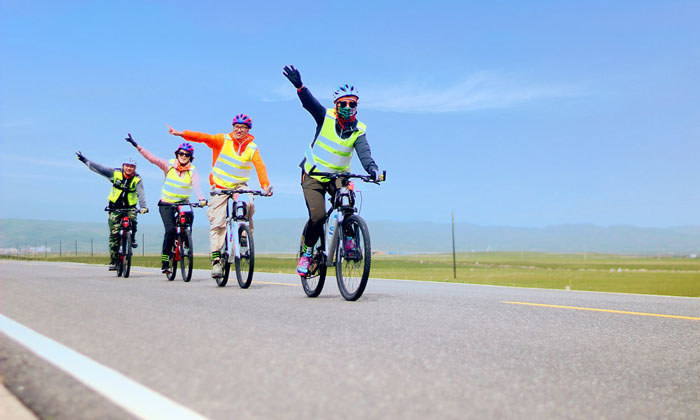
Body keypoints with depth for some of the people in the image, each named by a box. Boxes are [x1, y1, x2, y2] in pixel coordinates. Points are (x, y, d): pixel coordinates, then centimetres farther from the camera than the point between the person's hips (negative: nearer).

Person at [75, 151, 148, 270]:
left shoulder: (137, 179, -6)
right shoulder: (115, 173, -4)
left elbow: (141, 194, -18)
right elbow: (98, 168, -4)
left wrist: (143, 207, -34)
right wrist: (84, 160, -9)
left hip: (130, 207, 0)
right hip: (115, 207, 0)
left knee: (132, 219, -33)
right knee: (114, 233, -4)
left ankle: (132, 238, -3)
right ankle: (113, 261, 2)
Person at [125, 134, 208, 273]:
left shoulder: (193, 171, -3)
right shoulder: (169, 165, -2)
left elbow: (197, 186, -19)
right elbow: (152, 158, -10)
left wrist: (201, 199, -38)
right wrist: (136, 145, -19)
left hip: (183, 204, 2)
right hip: (166, 204, -1)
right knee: (171, 230, -18)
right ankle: (164, 261, -9)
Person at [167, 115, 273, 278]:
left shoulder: (252, 148, -1)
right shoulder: (223, 140, -3)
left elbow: (260, 166, -14)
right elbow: (204, 137, -17)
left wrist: (265, 185, -31)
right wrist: (182, 133, -33)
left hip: (239, 185, 1)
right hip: (219, 186, -1)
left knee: (248, 203, -30)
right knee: (217, 222, -9)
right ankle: (216, 259, -5)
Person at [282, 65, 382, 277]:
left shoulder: (359, 130, -5)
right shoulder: (326, 117, -9)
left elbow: (363, 152, -21)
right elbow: (309, 102, -25)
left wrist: (372, 168, -42)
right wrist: (299, 86, -46)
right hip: (313, 175, -2)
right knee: (317, 216, -18)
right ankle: (306, 252, 5)